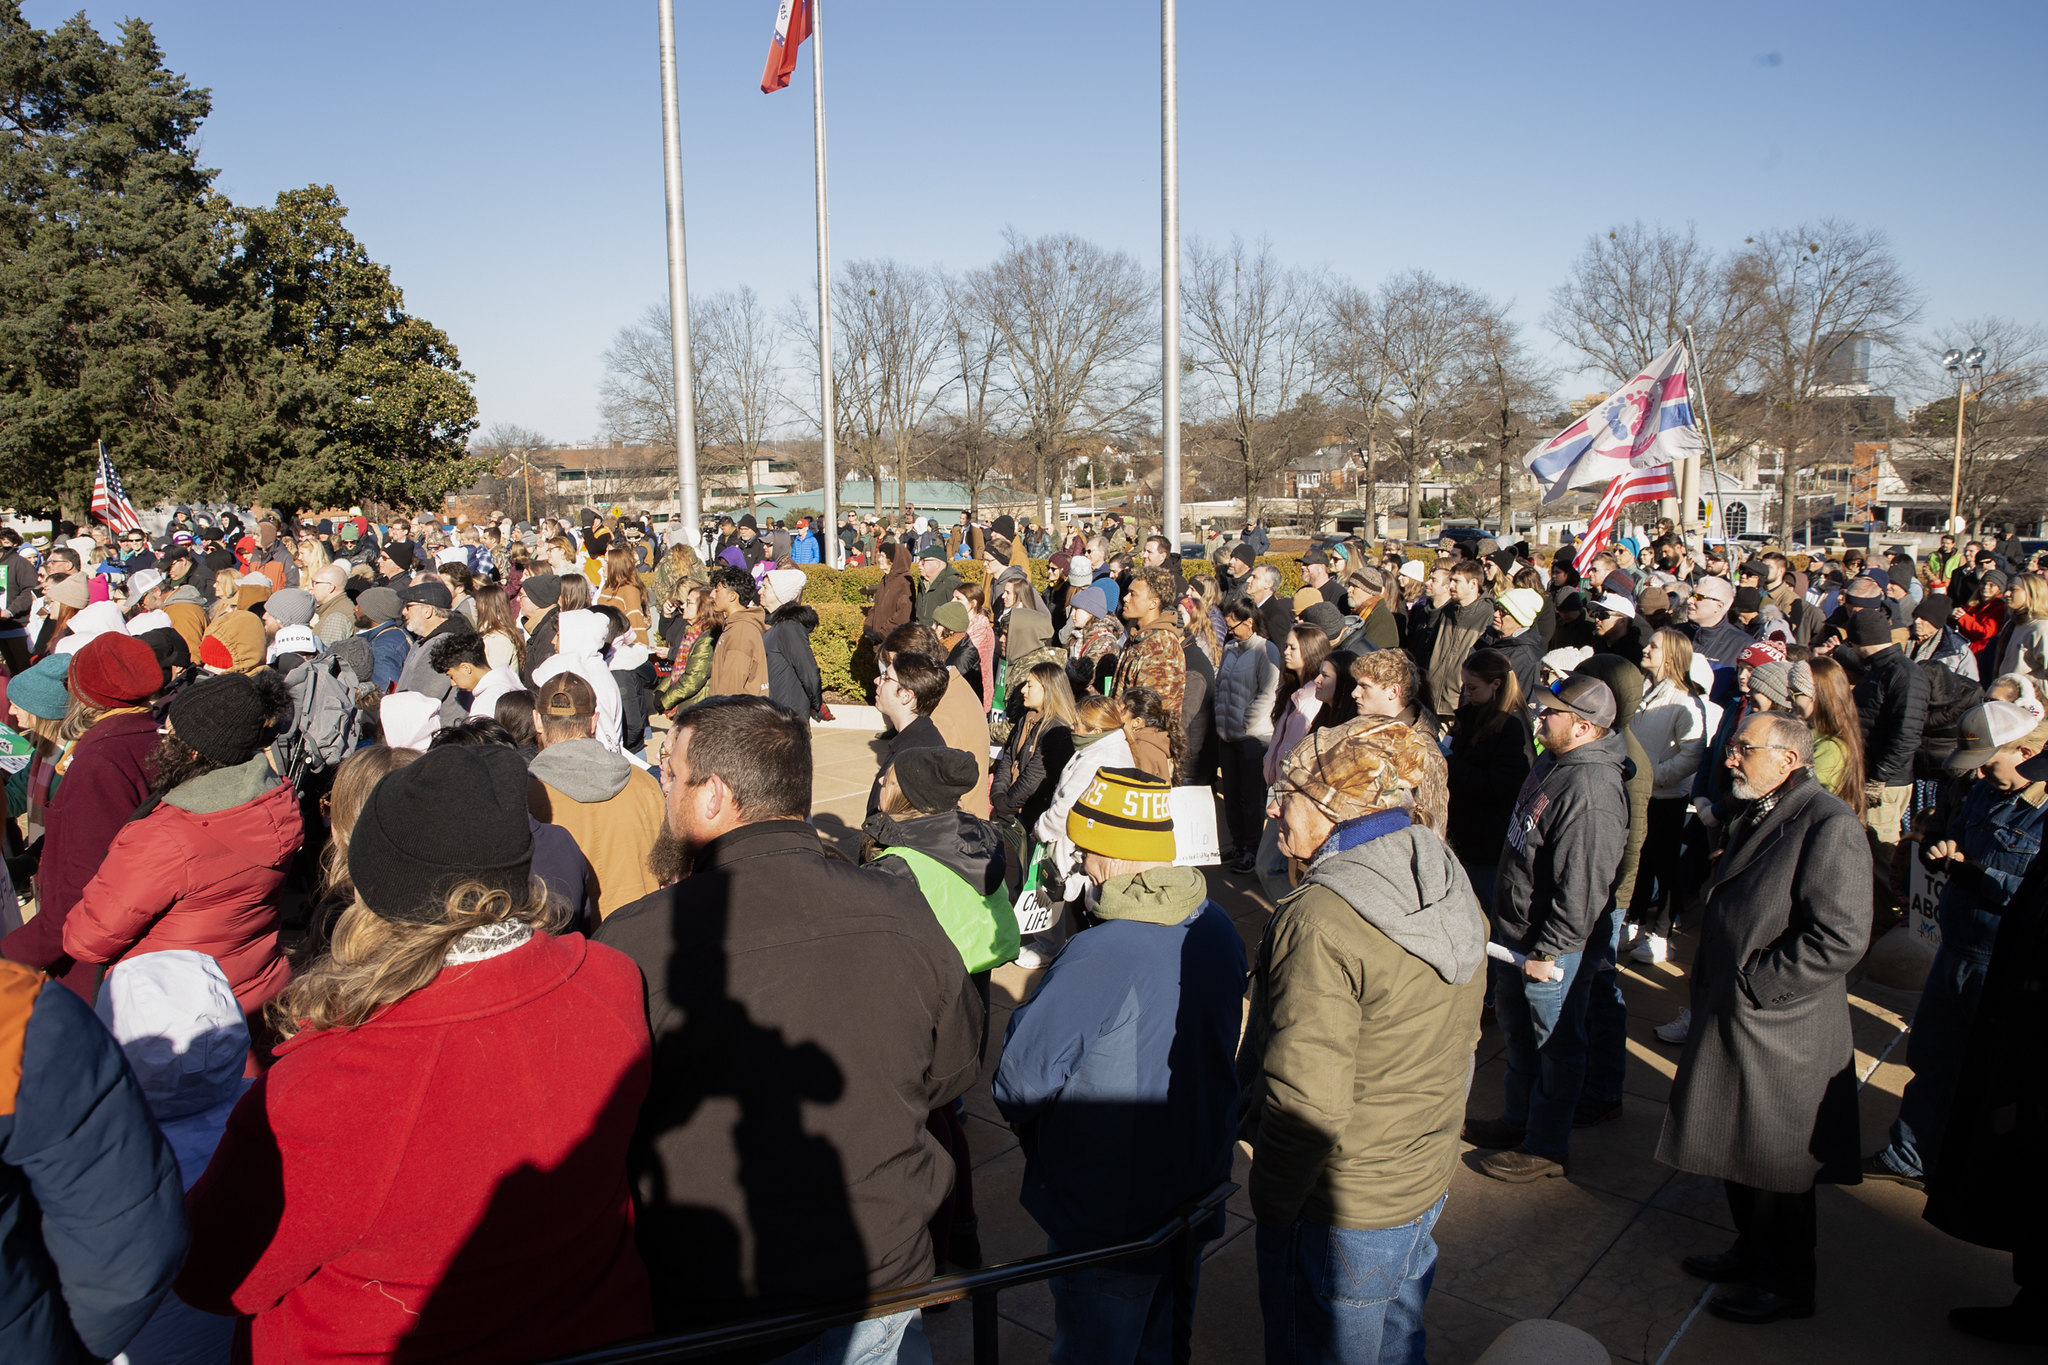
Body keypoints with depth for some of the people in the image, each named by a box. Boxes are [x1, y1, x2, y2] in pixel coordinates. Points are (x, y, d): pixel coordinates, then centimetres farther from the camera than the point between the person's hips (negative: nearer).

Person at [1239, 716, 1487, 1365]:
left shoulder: (1320, 922, -29)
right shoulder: (1451, 886, -2)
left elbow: (1307, 1102, -29)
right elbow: (1462, 1041, 9)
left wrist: (1272, 1206, -14)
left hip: (1341, 1212, -7)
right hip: (1427, 1181, 8)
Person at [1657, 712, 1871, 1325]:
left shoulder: (1829, 824, -19)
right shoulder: (1753, 819, 11)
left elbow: (1841, 937, -25)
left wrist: (1752, 987, -19)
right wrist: (1707, 988, 13)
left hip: (1780, 1033, -9)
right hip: (1728, 1021, 9)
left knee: (1776, 1167, 8)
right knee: (1737, 1152, 21)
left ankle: (1786, 1284, 26)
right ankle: (1753, 1253, 40)